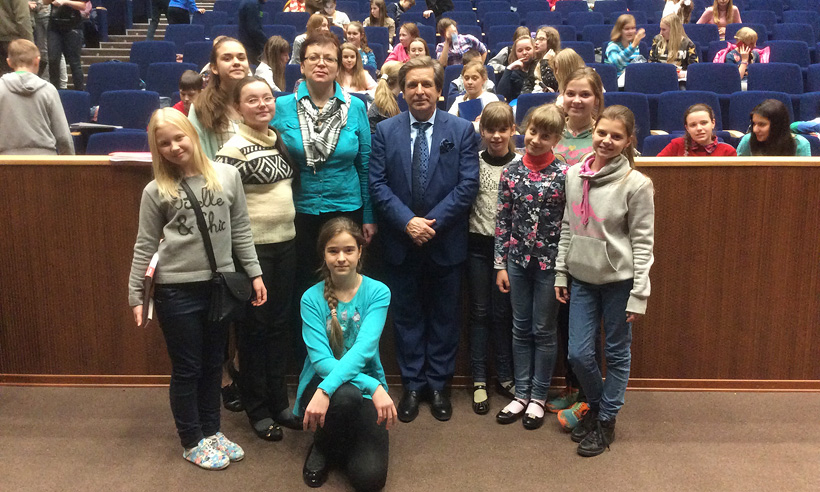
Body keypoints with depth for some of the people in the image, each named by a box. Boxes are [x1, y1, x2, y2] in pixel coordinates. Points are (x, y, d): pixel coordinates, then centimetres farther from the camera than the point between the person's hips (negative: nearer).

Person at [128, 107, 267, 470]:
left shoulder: (227, 176, -1)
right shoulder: (156, 191, -5)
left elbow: (240, 231, 5)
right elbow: (145, 246, -1)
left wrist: (254, 273, 5)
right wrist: (135, 295, -1)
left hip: (221, 284, 3)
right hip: (176, 290, -2)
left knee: (213, 364, 16)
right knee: (186, 368, 9)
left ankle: (211, 430, 33)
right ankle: (193, 442, 25)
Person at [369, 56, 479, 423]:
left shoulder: (462, 130, 0)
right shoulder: (384, 131, 3)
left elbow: (468, 184, -7)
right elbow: (377, 184, -3)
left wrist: (433, 221, -15)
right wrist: (407, 221, -15)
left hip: (446, 242, 0)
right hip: (400, 242, 1)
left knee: (444, 317, 10)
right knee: (407, 316, 10)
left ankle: (439, 386, 25)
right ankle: (412, 386, 24)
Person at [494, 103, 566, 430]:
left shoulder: (564, 174, -9)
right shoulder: (511, 172, 0)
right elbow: (502, 220, 3)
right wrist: (500, 264, 2)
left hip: (550, 260, -3)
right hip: (518, 259, 3)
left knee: (544, 331, 8)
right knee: (521, 329, 13)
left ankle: (538, 397, 22)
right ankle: (521, 394, 25)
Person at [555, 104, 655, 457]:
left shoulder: (636, 184, -13)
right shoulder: (574, 175, 2)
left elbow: (643, 242, -10)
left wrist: (639, 294, -11)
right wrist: (560, 272, 9)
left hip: (619, 281, -4)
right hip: (583, 278, 4)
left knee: (617, 353, 10)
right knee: (578, 353, 6)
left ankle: (606, 421, 27)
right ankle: (595, 405, 33)